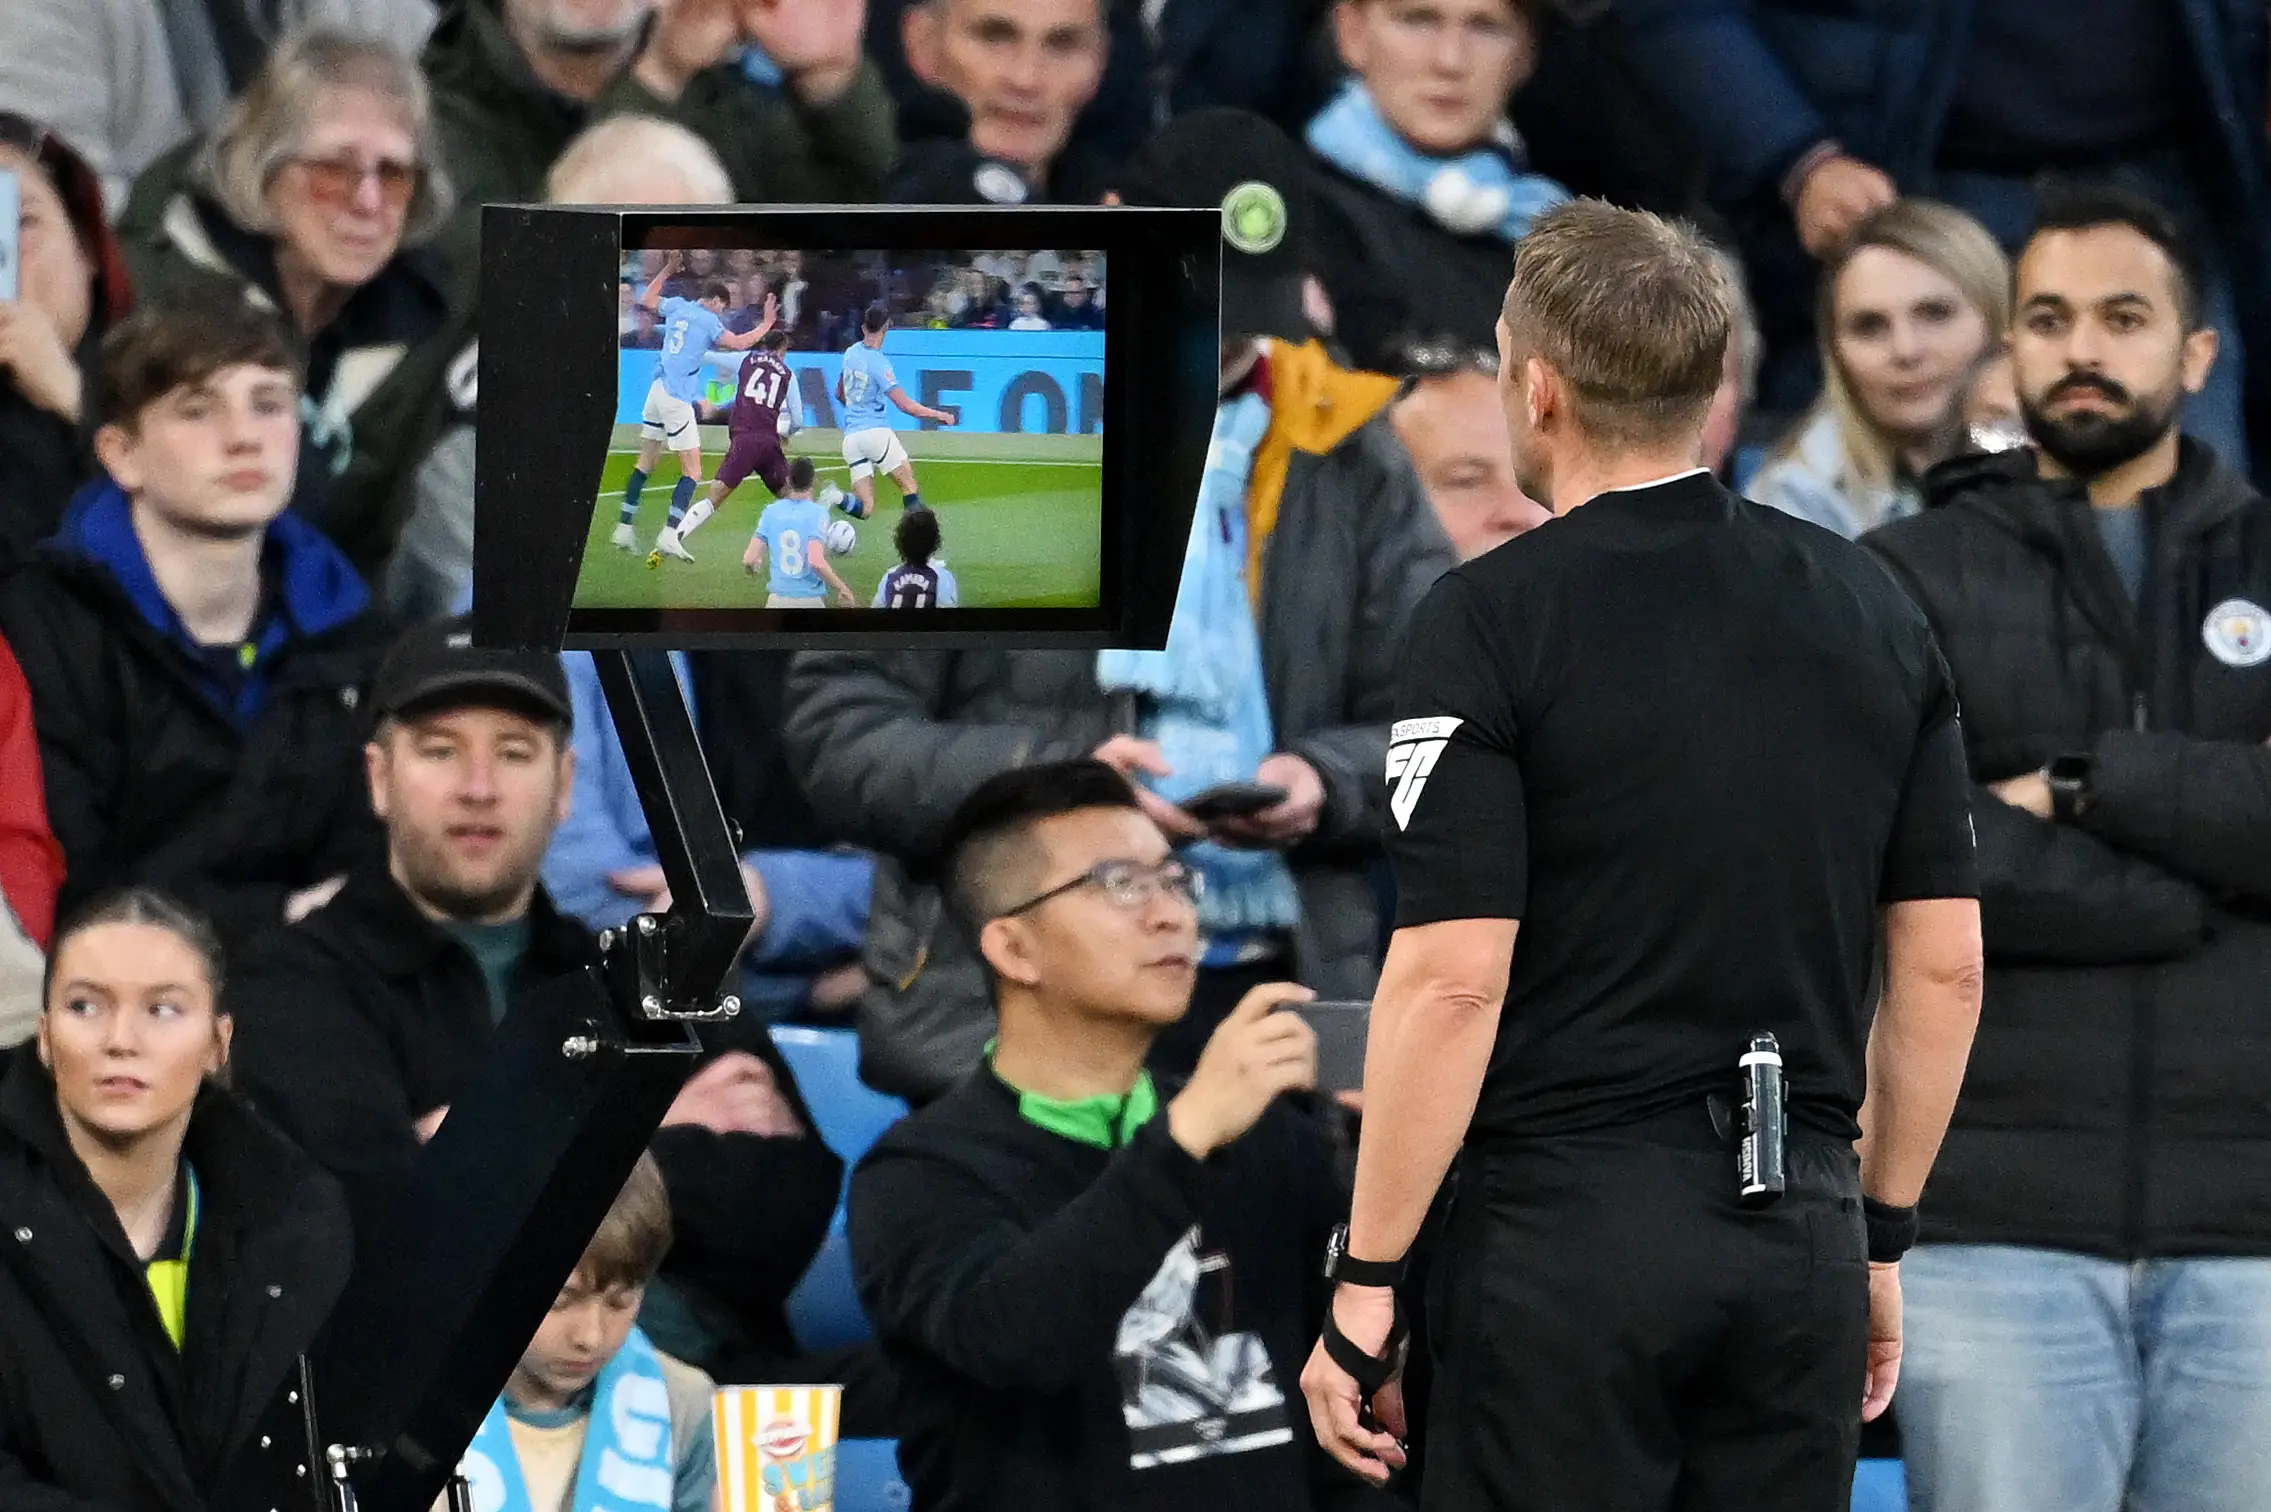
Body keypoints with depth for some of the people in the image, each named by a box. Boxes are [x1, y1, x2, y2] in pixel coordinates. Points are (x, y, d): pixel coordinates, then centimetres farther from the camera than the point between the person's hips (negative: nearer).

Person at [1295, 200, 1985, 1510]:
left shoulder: (1497, 619, -10)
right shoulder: (1870, 611, 7)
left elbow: (1453, 980, -15)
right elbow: (1943, 967, 8)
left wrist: (1364, 1285, -9)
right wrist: (1882, 1235, 17)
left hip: (1572, 1235, -5)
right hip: (1798, 1234, 5)